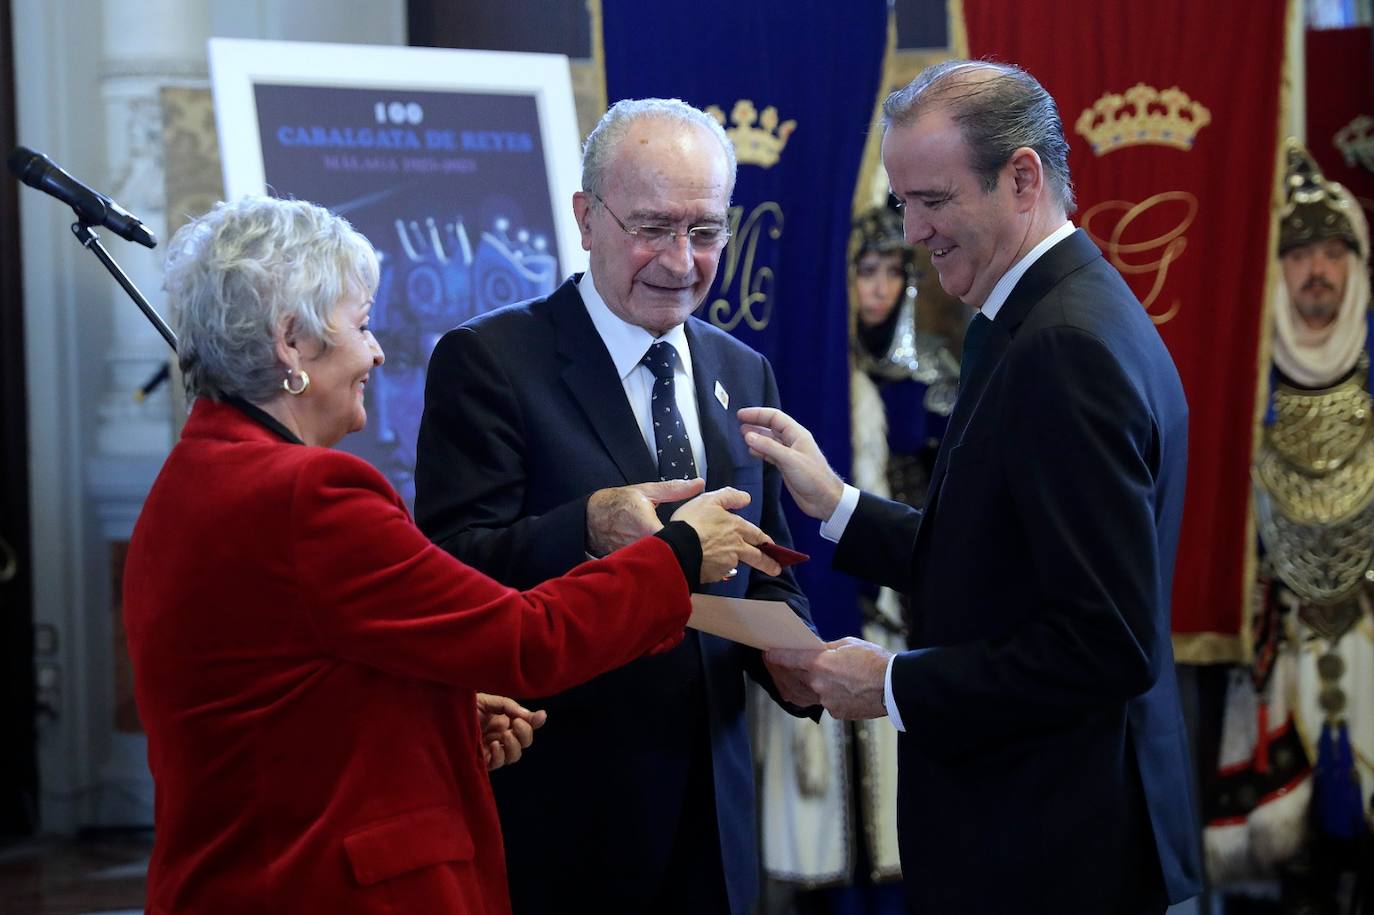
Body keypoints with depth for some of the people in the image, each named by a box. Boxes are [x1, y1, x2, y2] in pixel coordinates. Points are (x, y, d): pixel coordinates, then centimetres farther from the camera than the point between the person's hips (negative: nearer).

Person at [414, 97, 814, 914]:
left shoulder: (745, 374, 11)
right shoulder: (488, 360, -8)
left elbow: (764, 572, 15)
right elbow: (454, 568, -17)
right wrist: (591, 526, -34)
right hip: (557, 813, -5)